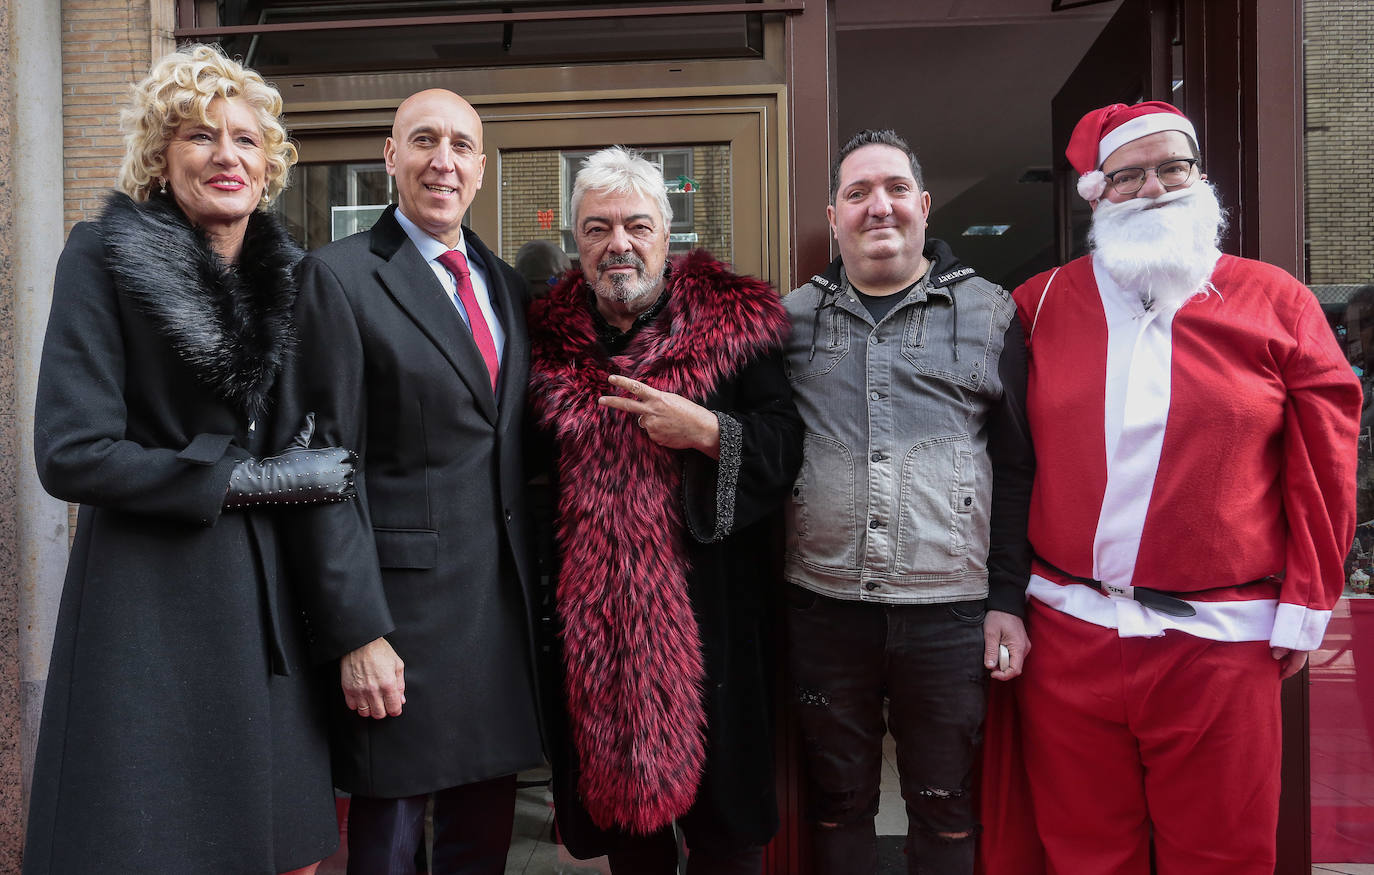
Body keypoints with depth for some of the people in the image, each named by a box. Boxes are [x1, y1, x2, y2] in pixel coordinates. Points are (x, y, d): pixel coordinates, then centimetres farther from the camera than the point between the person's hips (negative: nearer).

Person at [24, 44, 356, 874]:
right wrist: (254, 478, -13)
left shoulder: (289, 272, 9)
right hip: (155, 603, -4)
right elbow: (71, 454, -13)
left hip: (273, 592, 5)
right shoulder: (103, 257, -6)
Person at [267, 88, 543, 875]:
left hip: (504, 601, 6)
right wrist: (357, 633, -15)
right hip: (400, 600, -5)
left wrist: (535, 590, 11)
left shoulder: (506, 283, 13)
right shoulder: (340, 276, -6)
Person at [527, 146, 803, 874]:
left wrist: (708, 431, -21)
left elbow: (784, 447, -5)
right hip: (592, 620, 3)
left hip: (706, 610, -2)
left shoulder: (731, 323, -1)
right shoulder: (549, 339, 6)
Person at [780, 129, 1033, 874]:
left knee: (945, 807, 14)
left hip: (951, 609, -1)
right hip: (824, 608, 1)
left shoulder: (988, 315, 4)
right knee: (837, 802, 15)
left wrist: (1008, 600, -1)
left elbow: (1016, 470, 3)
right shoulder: (794, 317, 7)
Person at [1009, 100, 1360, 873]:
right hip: (1070, 632, 1)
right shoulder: (1041, 304, 5)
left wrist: (1305, 606, 0)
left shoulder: (1275, 302, 2)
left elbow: (1322, 467, 2)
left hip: (1222, 638, -1)